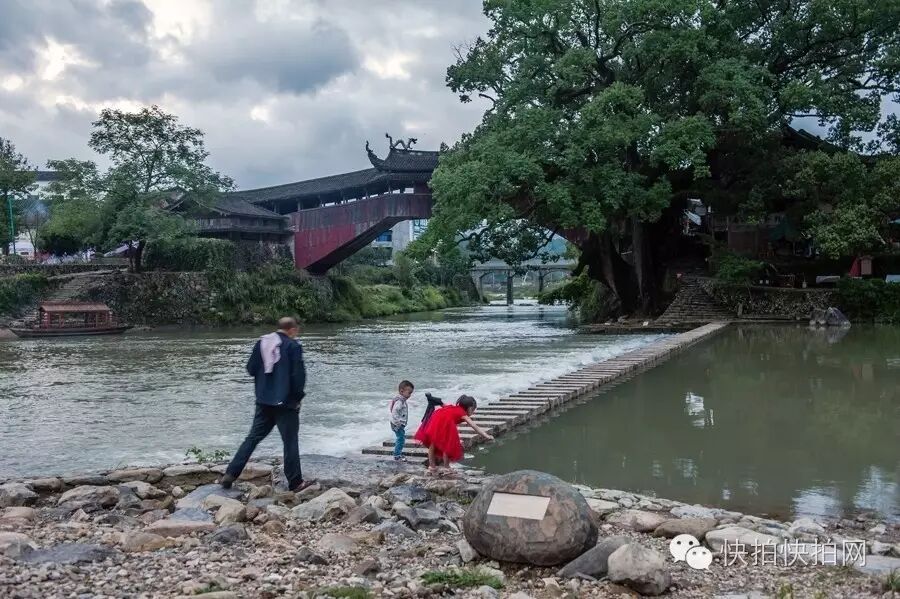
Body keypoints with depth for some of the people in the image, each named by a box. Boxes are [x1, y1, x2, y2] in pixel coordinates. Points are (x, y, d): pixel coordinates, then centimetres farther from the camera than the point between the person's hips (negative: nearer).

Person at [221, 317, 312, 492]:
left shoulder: (261, 343, 5)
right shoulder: (293, 346, -10)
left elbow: (251, 369, 8)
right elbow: (299, 375, -14)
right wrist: (298, 397, -2)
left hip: (263, 401, 5)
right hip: (286, 403, -5)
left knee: (253, 438, 13)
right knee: (290, 441, 4)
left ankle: (230, 474, 9)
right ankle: (295, 482, 11)